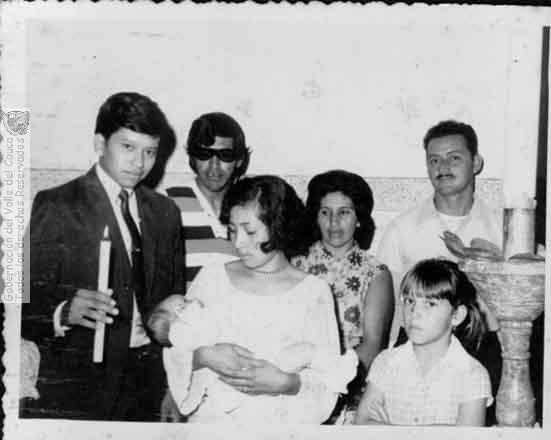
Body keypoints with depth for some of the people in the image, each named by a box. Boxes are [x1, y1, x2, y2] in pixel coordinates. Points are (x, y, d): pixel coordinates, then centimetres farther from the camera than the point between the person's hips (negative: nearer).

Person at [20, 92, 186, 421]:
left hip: (149, 381, 4)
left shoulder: (165, 212, 10)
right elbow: (31, 301, -11)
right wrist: (64, 312, -31)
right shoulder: (55, 206, -7)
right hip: (77, 388, -4)